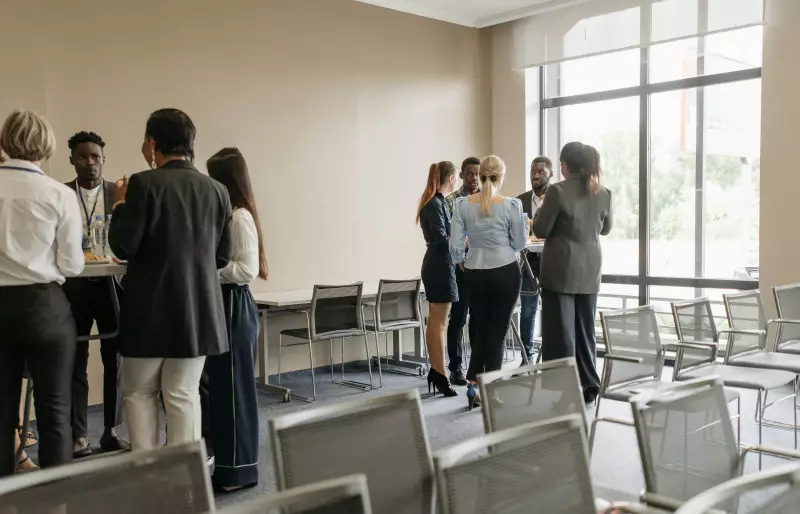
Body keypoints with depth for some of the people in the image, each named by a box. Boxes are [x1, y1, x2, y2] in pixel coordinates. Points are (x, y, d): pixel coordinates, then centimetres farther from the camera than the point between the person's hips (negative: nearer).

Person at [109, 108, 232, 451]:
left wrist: (121, 202, 4)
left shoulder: (144, 183, -10)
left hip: (150, 308, -3)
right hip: (198, 310, 4)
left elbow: (123, 247, -11)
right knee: (183, 395, 10)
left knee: (139, 392, 13)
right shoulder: (217, 190, 4)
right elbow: (222, 256, 7)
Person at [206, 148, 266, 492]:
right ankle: (228, 462, 27)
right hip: (222, 304, 10)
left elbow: (247, 271, -22)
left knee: (234, 387, -1)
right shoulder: (225, 215, 13)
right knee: (220, 385, 15)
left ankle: (239, 469, 11)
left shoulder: (240, 218, -16)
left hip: (234, 307, -10)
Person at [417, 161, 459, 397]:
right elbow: (442, 240, -21)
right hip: (440, 266, -10)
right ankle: (440, 375, -1)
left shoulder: (434, 202, 12)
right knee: (439, 323, -6)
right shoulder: (435, 204, -16)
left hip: (437, 265, 10)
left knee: (436, 322, 14)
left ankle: (435, 371, 21)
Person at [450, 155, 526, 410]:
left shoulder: (463, 204, -5)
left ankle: (473, 386, 10)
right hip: (505, 272, -2)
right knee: (497, 331, 6)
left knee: (480, 330, 16)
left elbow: (455, 244, -4)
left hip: (476, 274, 2)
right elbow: (519, 243, -2)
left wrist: (461, 261, 15)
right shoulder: (511, 205, -10)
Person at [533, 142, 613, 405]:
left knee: (560, 330, 0)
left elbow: (541, 230, -9)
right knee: (585, 329, 14)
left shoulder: (558, 191, -13)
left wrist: (540, 212, 9)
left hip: (561, 270, -5)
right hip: (590, 271, 5)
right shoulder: (603, 193, 3)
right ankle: (588, 388, 20)